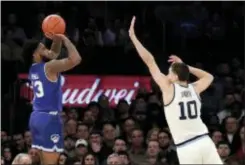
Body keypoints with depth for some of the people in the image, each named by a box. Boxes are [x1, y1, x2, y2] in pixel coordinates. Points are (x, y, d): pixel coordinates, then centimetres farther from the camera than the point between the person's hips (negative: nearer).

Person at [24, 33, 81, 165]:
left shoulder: (33, 69, 12)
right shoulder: (49, 67, -13)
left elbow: (54, 53, 29)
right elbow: (75, 59, -23)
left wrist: (57, 40, 11)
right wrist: (65, 39, -10)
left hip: (36, 117, 9)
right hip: (49, 118, -9)